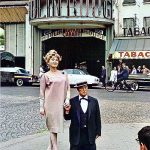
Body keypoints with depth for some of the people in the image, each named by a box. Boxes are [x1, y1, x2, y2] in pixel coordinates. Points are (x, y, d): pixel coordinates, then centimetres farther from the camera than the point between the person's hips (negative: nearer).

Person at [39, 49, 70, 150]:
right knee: (53, 127, -1)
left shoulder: (63, 75, 10)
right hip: (50, 104, -3)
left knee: (56, 126, 11)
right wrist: (41, 107, -3)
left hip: (60, 104, 4)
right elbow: (42, 93, 1)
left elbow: (68, 88, 11)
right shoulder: (46, 76, 1)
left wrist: (67, 99, -4)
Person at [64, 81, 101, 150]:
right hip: (76, 134, -1)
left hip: (90, 133, 1)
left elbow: (97, 118, 6)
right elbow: (68, 118, 1)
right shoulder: (72, 101, -3)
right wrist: (67, 111, -19)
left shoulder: (94, 101, 2)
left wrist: (98, 132, 5)